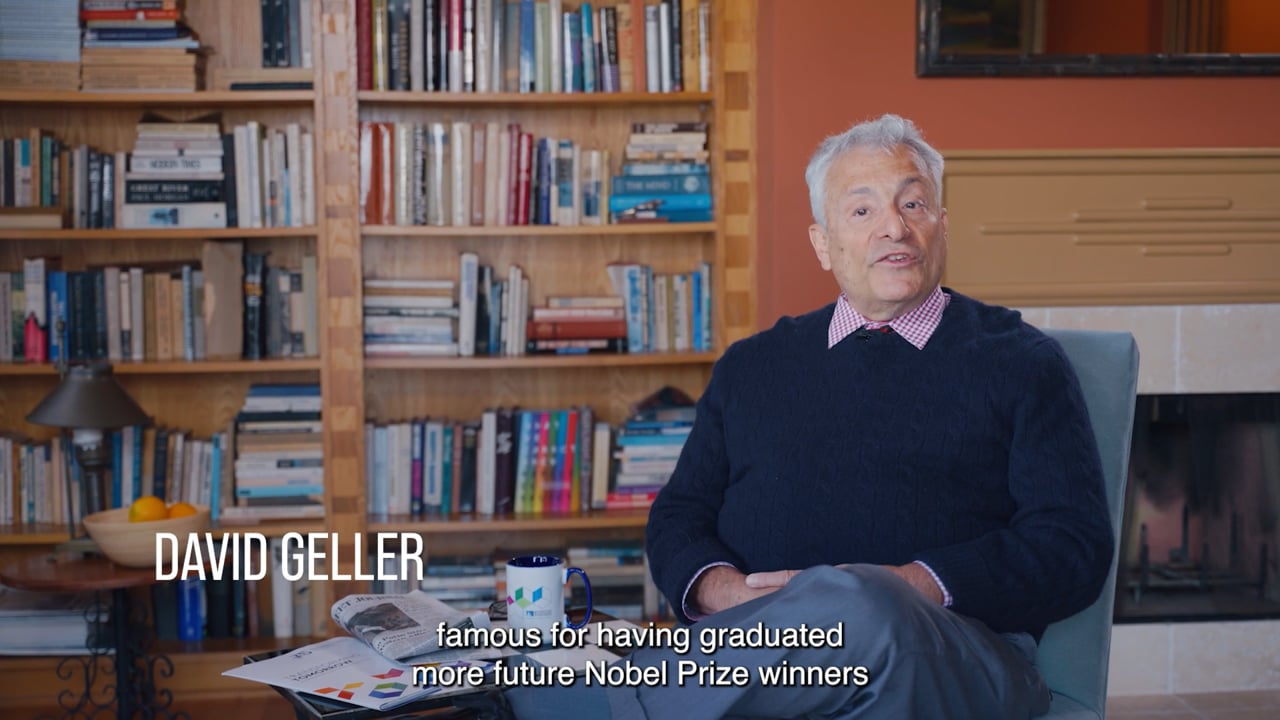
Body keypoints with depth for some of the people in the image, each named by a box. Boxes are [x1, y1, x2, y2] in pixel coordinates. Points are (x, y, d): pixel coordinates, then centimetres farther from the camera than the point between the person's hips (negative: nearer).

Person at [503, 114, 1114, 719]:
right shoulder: (752, 366, 24)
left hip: (952, 657, 0)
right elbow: (678, 516, 19)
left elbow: (1075, 545, 3)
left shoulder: (1018, 362, 14)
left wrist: (915, 587, -13)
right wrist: (716, 586, -6)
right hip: (751, 653, 1)